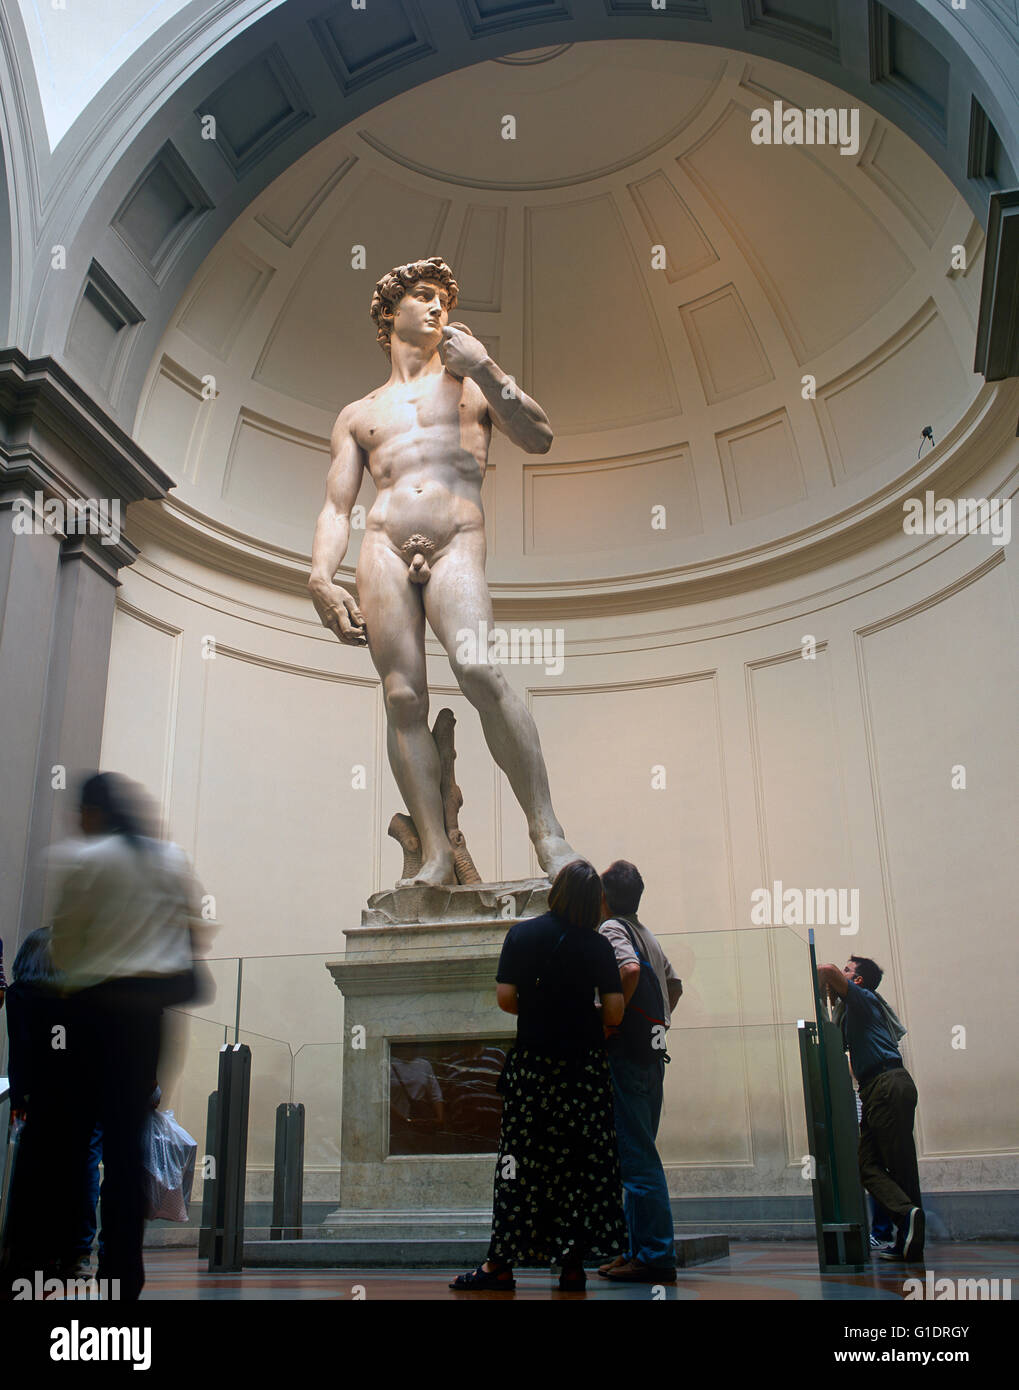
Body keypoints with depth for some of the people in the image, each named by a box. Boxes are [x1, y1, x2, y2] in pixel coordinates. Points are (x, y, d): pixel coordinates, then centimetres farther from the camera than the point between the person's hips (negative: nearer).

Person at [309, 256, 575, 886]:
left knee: (479, 669, -26)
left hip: (456, 547, -2)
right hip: (383, 549, 3)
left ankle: (547, 830, -23)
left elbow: (540, 438, 9)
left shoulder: (469, 378, 24)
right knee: (403, 697, -11)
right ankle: (436, 854, -11)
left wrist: (487, 370, -2)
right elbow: (336, 507, 18)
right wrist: (321, 579, 0)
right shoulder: (357, 416, 27)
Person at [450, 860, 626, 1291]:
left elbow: (505, 997, -6)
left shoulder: (522, 933, -3)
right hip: (586, 1066, 1)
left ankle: (500, 1264, 7)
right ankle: (573, 1263, 10)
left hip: (533, 1065, -1)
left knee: (521, 1163, 4)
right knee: (583, 1163, 8)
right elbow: (614, 1013, -5)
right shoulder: (599, 946, -2)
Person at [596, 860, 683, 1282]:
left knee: (637, 1155, -6)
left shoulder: (610, 928, -7)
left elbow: (629, 969, -27)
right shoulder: (645, 933, 18)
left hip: (627, 1053, -9)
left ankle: (656, 1257, -4)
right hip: (652, 1051, 9)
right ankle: (638, 1249, 18)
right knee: (638, 1153, 13)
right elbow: (674, 984, 25)